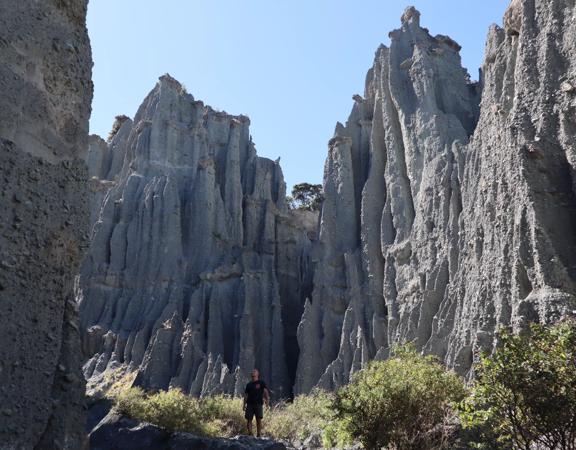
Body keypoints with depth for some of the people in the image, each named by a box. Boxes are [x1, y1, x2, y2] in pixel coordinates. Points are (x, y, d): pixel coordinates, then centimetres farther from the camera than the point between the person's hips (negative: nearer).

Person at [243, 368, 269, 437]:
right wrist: (244, 404, 11)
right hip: (249, 404, 3)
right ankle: (250, 434, 4)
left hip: (258, 404, -3)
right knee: (249, 419, -2)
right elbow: (246, 395, 17)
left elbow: (265, 391, -5)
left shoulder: (261, 383, 5)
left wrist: (267, 399, -20)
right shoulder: (249, 384, 15)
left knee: (259, 420, -4)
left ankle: (258, 435, 3)